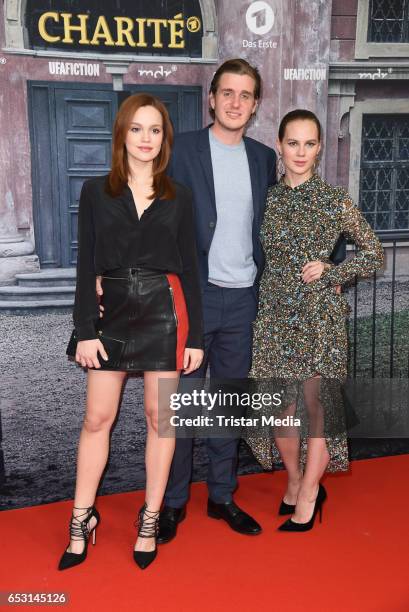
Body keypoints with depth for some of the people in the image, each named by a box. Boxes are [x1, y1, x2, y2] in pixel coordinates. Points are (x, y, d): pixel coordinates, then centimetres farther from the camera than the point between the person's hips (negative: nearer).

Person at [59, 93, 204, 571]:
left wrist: (194, 335, 0)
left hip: (164, 311, 0)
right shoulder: (96, 192, 5)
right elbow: (86, 265, 2)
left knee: (159, 416, 6)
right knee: (97, 418, 5)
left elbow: (189, 268, 4)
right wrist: (85, 330, -5)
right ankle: (82, 519, 22)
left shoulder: (178, 197, 5)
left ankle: (149, 520, 22)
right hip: (111, 312, 1)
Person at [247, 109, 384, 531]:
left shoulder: (336, 202, -1)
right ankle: (295, 483, 31)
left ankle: (308, 497, 22)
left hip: (320, 315, -2)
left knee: (316, 404, 1)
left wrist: (330, 272, -7)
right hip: (275, 314, 2)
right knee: (279, 407, 6)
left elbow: (374, 255, 5)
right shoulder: (266, 200, 5)